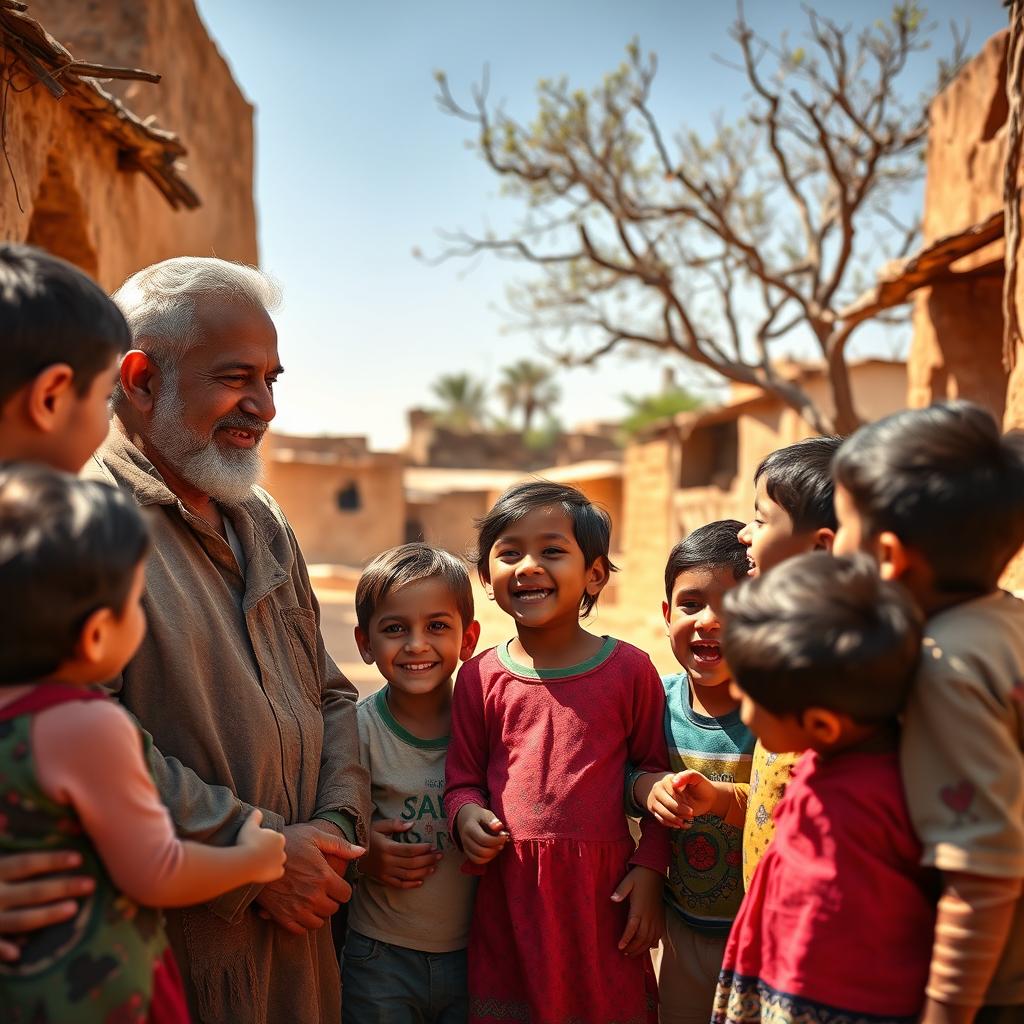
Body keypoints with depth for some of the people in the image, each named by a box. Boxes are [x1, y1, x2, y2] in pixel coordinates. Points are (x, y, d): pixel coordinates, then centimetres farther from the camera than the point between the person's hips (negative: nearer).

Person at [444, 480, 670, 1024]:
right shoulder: (479, 677, 4)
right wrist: (467, 813, -10)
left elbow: (656, 775, 3)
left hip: (603, 888, -1)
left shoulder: (629, 669, 0)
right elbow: (463, 777, 11)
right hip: (509, 891, 2)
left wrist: (649, 869, -2)